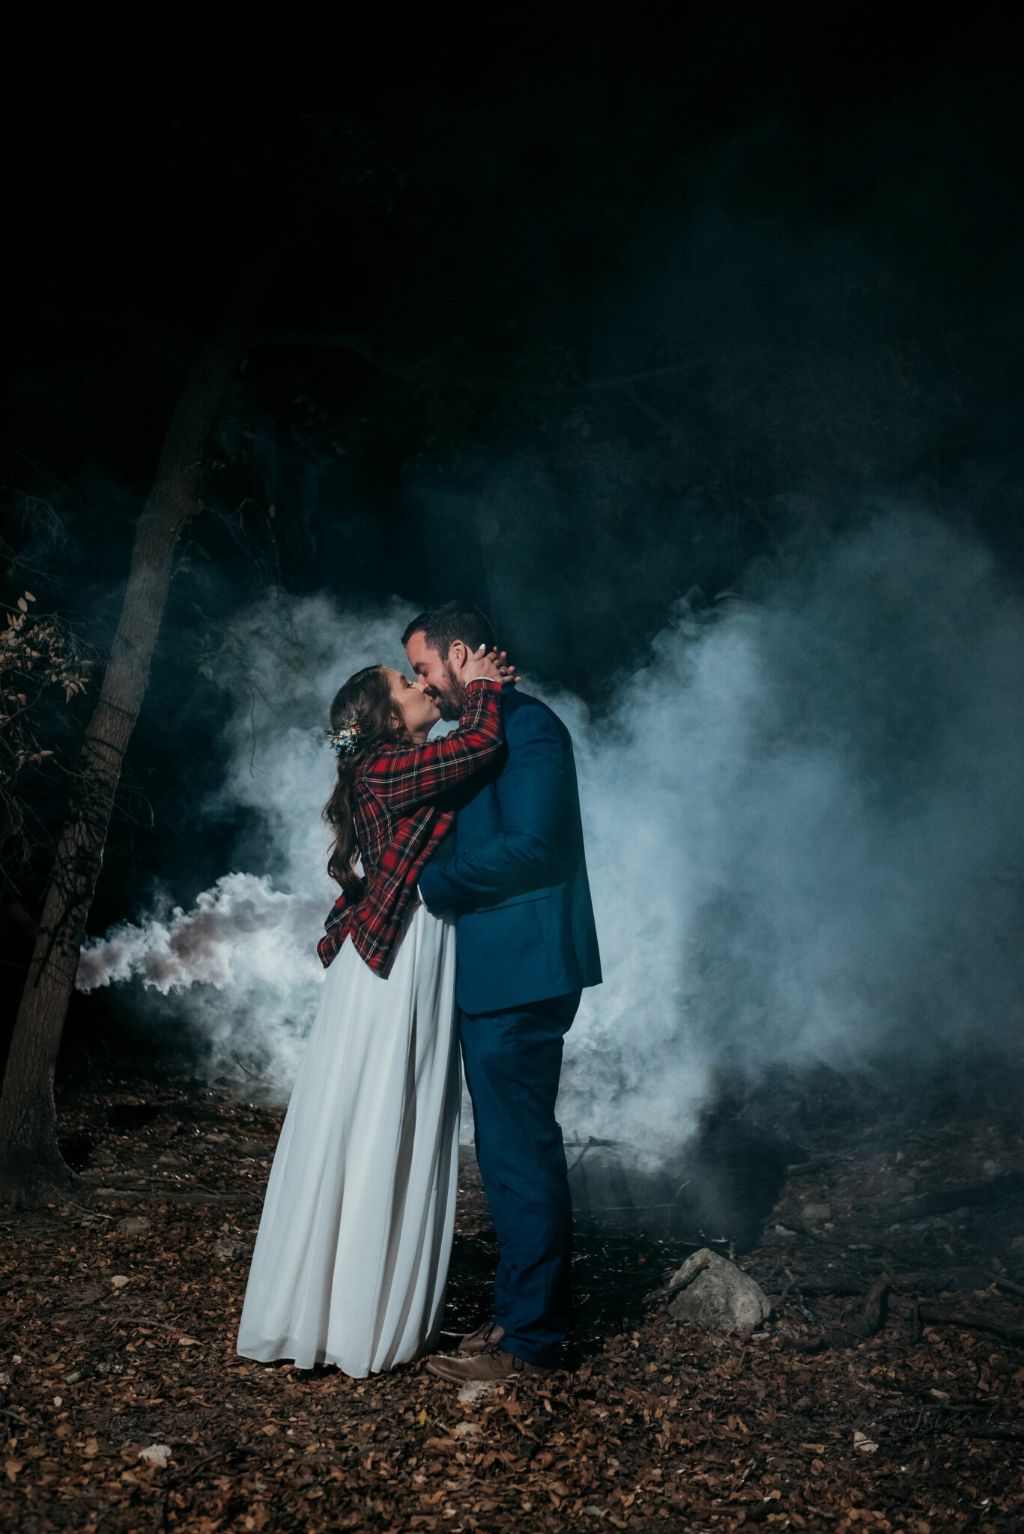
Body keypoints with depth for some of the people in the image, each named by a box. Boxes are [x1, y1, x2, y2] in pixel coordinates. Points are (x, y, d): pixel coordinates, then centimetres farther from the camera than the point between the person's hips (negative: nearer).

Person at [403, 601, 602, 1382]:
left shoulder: (527, 727, -12)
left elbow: (529, 845, -22)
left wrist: (428, 881, -14)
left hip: (521, 973, -10)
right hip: (492, 974, 10)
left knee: (520, 1150, -3)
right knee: (512, 1149, 16)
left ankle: (530, 1337, 7)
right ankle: (522, 1309, 27)